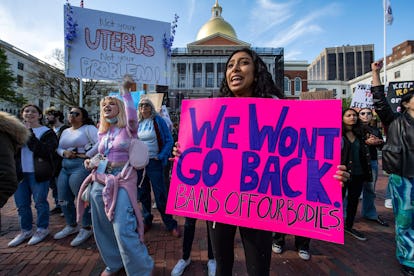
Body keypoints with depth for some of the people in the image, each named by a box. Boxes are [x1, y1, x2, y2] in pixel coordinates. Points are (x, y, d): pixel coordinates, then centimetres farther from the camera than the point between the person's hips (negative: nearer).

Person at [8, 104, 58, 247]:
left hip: (38, 173, -5)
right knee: (21, 204, 13)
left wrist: (29, 133, -18)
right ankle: (26, 230, 29)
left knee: (40, 202, 5)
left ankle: (42, 229, 21)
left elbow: (44, 151, -19)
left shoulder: (47, 132, -4)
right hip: (20, 173, 5)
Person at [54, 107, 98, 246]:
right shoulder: (65, 132, 20)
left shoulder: (88, 129, -6)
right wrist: (64, 152, -3)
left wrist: (87, 155, -17)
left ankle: (86, 229, 16)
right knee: (63, 200, 13)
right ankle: (71, 226, 33)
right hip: (65, 167, 8)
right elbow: (59, 148, 18)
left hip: (81, 166, -8)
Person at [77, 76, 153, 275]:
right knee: (103, 228, 16)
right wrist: (91, 162, 5)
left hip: (122, 181, -7)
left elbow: (132, 116, -27)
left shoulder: (129, 128, -3)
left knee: (124, 230, -11)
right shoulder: (102, 133, 15)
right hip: (100, 181, 8)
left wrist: (125, 91, -24)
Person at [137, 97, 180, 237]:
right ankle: (146, 220, 33)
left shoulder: (158, 121, -3)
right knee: (143, 194, 14)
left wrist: (161, 156, -12)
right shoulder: (137, 123, 10)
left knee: (160, 194, -1)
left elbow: (169, 140, -5)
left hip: (154, 162, -4)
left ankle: (171, 224, 13)